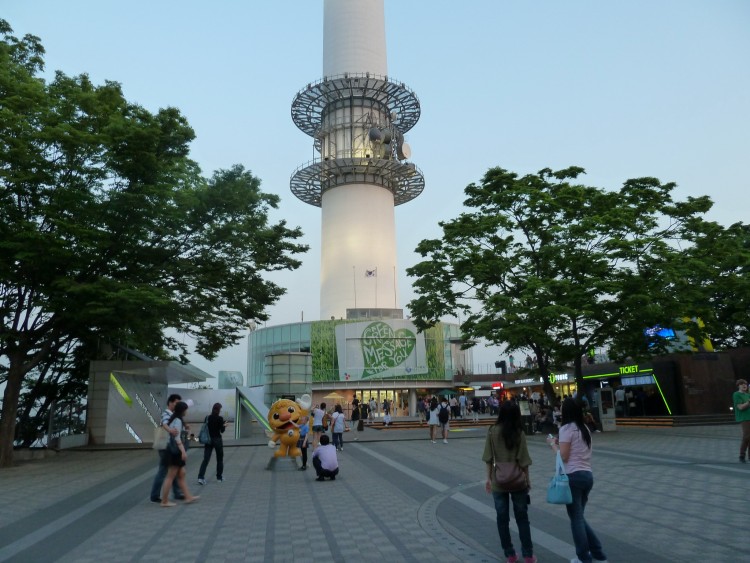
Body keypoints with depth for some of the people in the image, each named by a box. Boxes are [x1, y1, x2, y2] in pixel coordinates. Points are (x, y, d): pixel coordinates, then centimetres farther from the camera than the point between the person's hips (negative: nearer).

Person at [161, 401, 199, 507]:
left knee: (181, 474, 12)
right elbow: (177, 438, -21)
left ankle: (188, 497, 18)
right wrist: (183, 451, -24)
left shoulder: (174, 419, 13)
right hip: (176, 451, -10)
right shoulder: (178, 421, -15)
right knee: (171, 476, -2)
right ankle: (164, 501, 5)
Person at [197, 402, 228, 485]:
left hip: (208, 440, 3)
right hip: (217, 440, -3)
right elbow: (222, 430, -9)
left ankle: (201, 477, -12)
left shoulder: (207, 418, 1)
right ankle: (219, 477, 20)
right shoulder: (220, 418, -11)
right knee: (219, 459, 12)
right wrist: (225, 425, 9)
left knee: (206, 459, 1)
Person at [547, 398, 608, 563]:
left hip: (574, 476, -8)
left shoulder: (566, 428, -11)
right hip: (588, 475, 8)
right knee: (579, 516, 18)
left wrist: (553, 443, 0)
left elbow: (563, 456, -14)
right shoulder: (584, 428, 13)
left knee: (576, 518, 4)